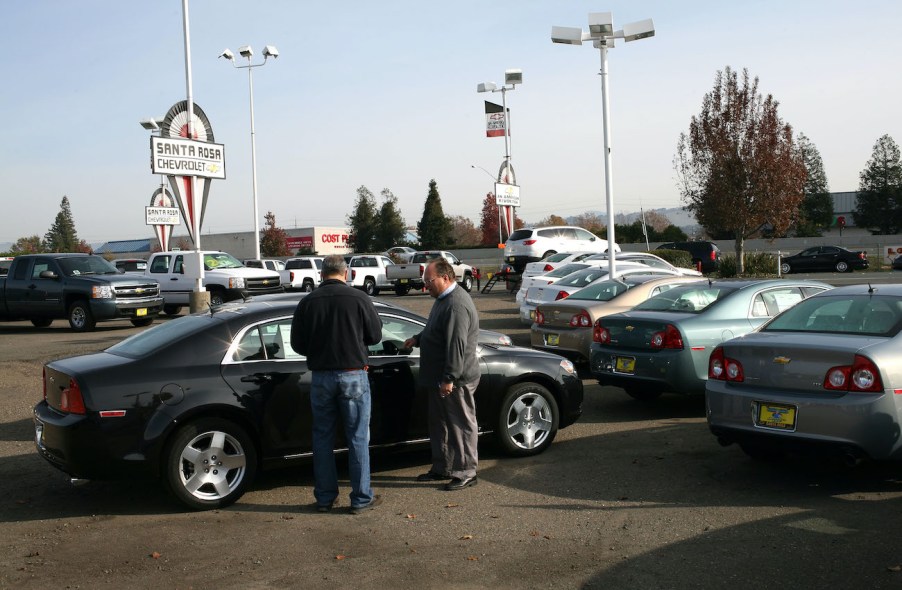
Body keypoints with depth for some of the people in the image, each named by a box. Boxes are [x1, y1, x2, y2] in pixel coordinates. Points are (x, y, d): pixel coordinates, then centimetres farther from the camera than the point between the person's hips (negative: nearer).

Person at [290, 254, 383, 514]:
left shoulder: (307, 302, -2)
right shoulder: (359, 298, -8)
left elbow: (297, 344, 3)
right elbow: (375, 335, 0)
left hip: (321, 377, 2)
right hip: (353, 375, -2)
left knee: (322, 438, 13)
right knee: (358, 438, 7)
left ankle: (324, 497, 19)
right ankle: (361, 498, 12)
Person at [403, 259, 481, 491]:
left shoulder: (457, 305, -23)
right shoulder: (443, 299, 12)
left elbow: (457, 344, -27)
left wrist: (449, 378, -27)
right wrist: (417, 339, 15)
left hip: (456, 380, -11)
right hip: (439, 378, 11)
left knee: (461, 425, 1)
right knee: (440, 425, 18)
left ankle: (466, 473, 10)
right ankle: (441, 468, 30)